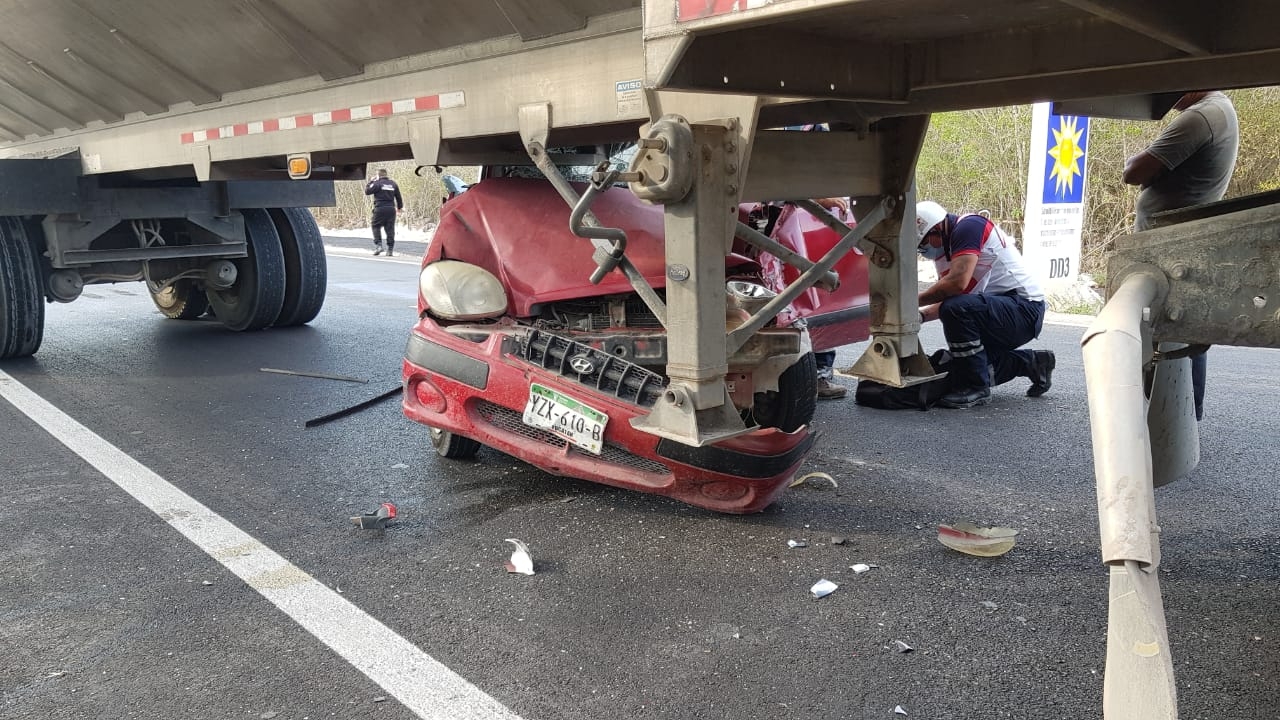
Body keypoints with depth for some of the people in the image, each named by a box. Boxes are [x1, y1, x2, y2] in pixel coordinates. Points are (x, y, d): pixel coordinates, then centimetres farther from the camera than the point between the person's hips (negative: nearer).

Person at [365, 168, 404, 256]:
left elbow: (367, 191, -1)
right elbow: (398, 197, 17)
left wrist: (371, 182, 11)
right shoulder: (393, 184, 11)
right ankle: (390, 249, 3)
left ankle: (378, 245, -5)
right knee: (390, 229, 4)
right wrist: (400, 207, 29)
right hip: (391, 209, 4)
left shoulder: (377, 183, -5)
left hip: (380, 209, -4)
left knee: (376, 226, 8)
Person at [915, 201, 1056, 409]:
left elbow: (957, 282, -30)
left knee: (956, 309, -32)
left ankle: (976, 389, -20)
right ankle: (1033, 363, 27)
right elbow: (947, 297, 13)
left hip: (1024, 308, -11)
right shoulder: (946, 247, 11)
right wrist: (921, 315, -4)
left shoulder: (967, 227, -17)